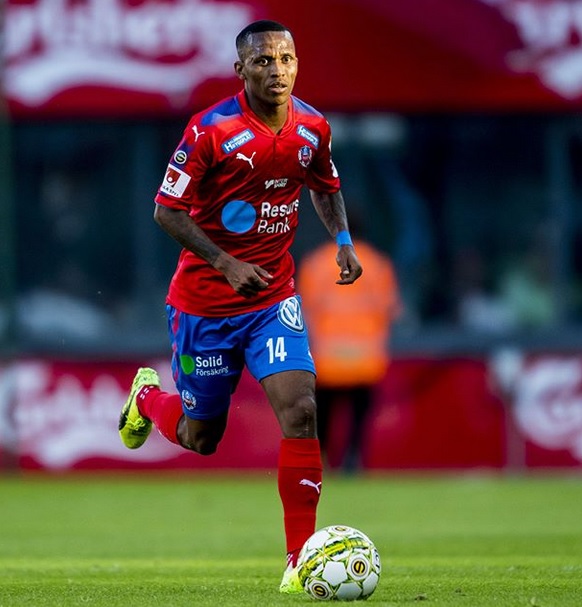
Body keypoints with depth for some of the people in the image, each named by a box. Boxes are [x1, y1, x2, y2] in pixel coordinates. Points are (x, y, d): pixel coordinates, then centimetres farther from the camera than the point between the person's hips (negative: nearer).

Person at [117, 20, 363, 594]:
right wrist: (226, 264, -22)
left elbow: (325, 186, 18)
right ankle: (148, 396, 46)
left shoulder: (313, 128, -2)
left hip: (274, 298, 3)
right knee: (199, 438, 9)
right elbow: (167, 210, -12)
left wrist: (343, 240, 0)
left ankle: (300, 557, -12)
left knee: (299, 409, -18)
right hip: (204, 299, -3)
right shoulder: (211, 130, -17)